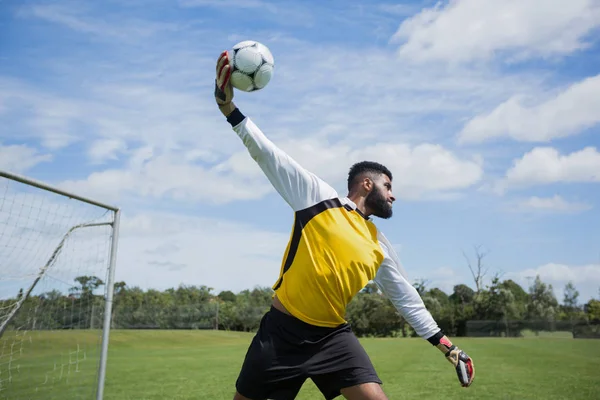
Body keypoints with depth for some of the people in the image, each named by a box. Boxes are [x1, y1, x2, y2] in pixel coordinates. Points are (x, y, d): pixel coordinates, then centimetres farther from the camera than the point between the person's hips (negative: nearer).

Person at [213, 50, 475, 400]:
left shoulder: (379, 247, 8)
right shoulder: (319, 197, -5)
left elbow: (408, 300, 16)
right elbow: (268, 155, -9)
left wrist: (448, 347, 17)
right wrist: (228, 106, -18)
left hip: (333, 336, 4)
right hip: (283, 331, -3)